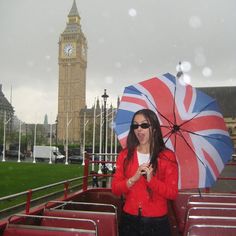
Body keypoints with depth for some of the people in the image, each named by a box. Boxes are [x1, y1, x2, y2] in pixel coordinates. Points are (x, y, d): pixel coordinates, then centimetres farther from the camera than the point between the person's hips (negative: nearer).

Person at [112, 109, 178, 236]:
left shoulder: (167, 156, -6)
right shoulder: (125, 155, 1)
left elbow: (173, 193, -8)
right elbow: (115, 189, -1)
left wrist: (151, 179, -22)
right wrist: (133, 179, -19)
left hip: (157, 222, -1)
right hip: (129, 220, 2)